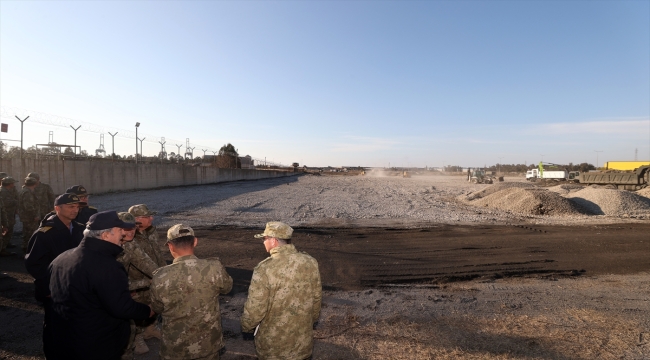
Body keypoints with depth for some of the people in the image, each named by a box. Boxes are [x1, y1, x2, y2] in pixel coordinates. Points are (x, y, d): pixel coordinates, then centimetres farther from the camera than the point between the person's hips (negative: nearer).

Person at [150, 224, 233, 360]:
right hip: (209, 343, 0)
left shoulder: (159, 277, -21)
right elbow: (227, 287, -2)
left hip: (175, 348, 0)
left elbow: (157, 308, -2)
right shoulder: (215, 268, -24)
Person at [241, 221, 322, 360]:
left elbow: (255, 308, -17)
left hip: (272, 344, -3)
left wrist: (246, 328, 4)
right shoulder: (310, 263, -10)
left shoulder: (265, 268, -24)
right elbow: (316, 297, 1)